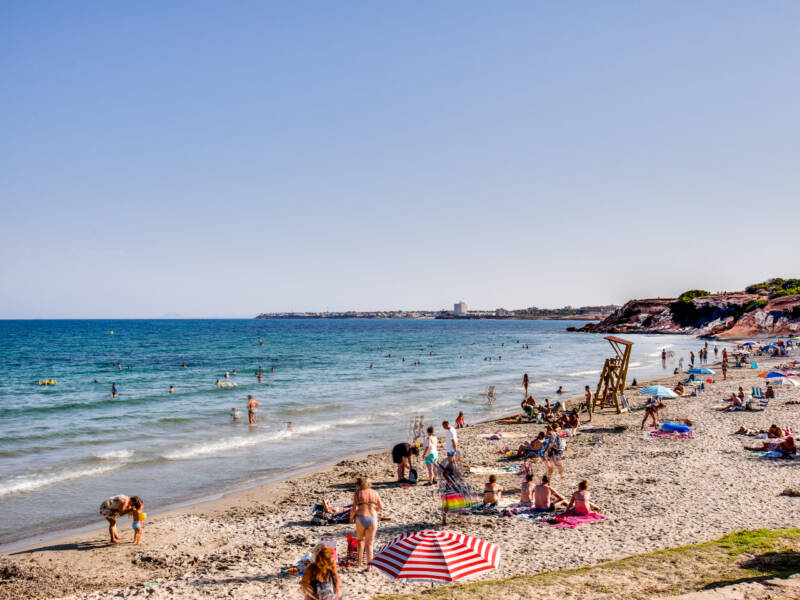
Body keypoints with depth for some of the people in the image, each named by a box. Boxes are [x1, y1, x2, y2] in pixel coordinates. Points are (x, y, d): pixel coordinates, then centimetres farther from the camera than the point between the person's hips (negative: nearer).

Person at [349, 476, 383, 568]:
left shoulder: (357, 493, -1)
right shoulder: (374, 493, 9)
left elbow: (354, 509, -10)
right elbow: (381, 507, 7)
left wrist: (351, 518, 7)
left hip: (361, 518, -2)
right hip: (372, 519, 2)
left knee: (360, 539, 24)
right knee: (369, 543, 10)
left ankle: (359, 561, 31)